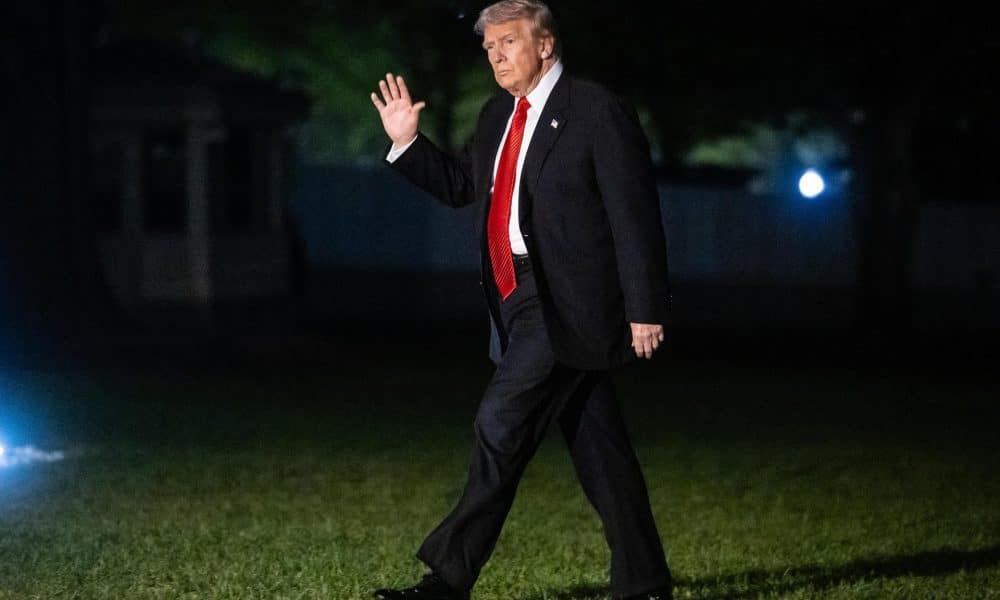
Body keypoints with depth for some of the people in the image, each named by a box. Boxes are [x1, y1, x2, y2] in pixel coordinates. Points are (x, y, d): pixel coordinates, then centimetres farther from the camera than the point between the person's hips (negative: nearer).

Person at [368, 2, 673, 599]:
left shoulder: (599, 112, -10)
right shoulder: (499, 115, 14)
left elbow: (635, 217, -12)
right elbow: (460, 183, 25)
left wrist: (645, 309, -15)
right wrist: (407, 142, 10)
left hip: (569, 304, -8)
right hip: (522, 302, 8)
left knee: (501, 425, -12)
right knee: (597, 444, 9)